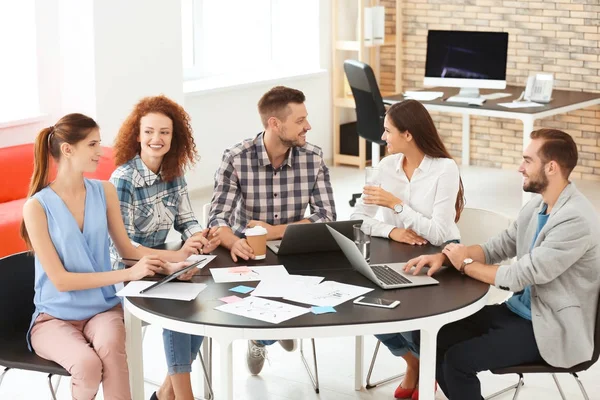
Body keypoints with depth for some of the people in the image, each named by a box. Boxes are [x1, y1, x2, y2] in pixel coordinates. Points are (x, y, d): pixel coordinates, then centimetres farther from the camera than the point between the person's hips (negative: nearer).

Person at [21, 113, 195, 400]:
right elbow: (60, 280, -16)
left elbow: (127, 249, 10)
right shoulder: (37, 206, -12)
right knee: (88, 365, -33)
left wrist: (167, 266, -10)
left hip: (103, 309, 2)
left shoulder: (104, 192, 1)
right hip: (55, 317, -2)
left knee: (110, 347, -34)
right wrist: (128, 274, -23)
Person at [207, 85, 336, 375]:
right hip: (249, 257, -2)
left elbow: (327, 216, -10)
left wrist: (274, 231, -22)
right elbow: (218, 220, -19)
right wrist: (234, 243, -43)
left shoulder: (313, 158, -7)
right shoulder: (236, 159, -14)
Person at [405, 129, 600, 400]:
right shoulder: (537, 205, 5)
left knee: (458, 358, -19)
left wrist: (465, 264, -10)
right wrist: (444, 257, -6)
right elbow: (496, 248, 11)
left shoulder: (576, 220, -24)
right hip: (519, 310, 9)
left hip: (552, 329, -9)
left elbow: (517, 277, -24)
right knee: (433, 337, 0)